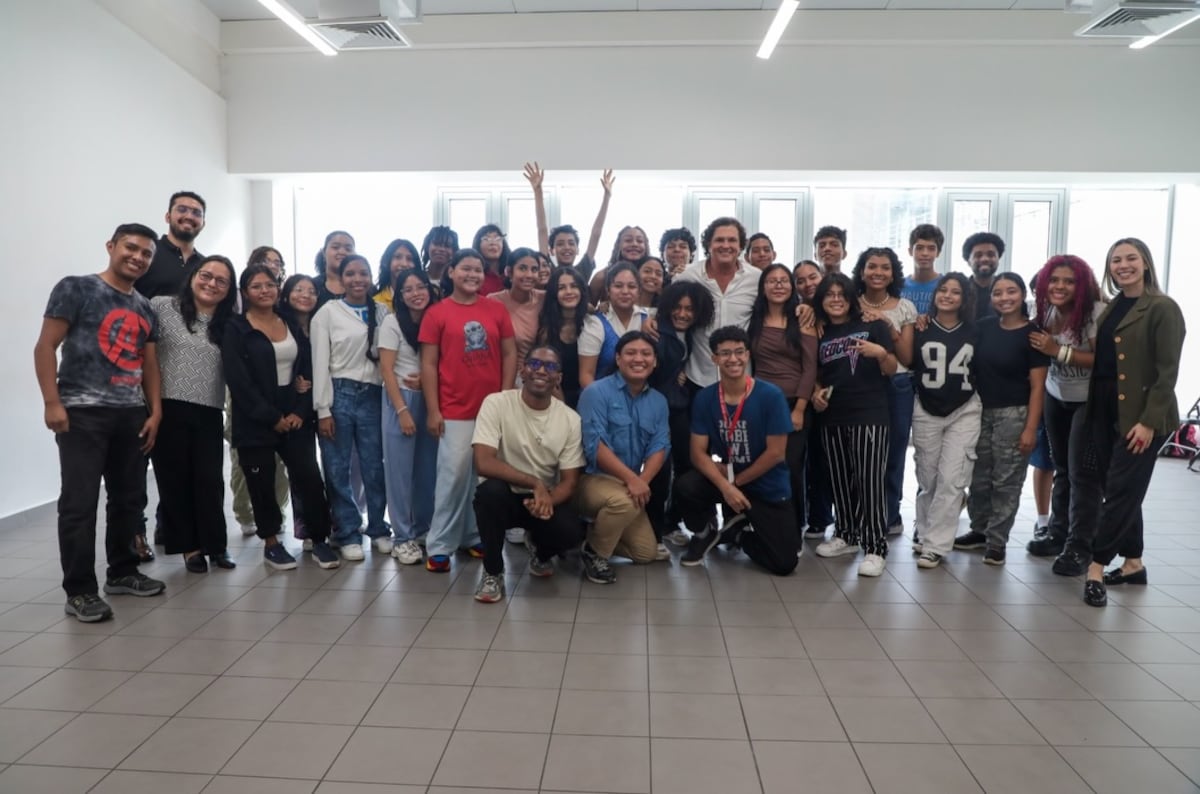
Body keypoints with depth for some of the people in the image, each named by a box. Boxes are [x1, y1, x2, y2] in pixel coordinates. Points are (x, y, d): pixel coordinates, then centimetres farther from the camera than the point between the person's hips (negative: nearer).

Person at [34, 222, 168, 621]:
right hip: (83, 412, -6)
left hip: (132, 415, 6)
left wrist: (155, 411, 8)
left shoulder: (145, 309, 17)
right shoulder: (76, 288, -1)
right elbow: (45, 346, -7)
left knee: (130, 498, 12)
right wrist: (52, 402, -15)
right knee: (79, 502, -4)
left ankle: (122, 572, 27)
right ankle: (80, 591, 3)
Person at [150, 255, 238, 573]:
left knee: (210, 480, 4)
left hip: (209, 414, 2)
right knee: (175, 479, 7)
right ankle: (189, 546, 18)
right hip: (168, 409, -2)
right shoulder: (162, 307, 1)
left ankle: (215, 544, 17)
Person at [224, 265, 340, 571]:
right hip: (256, 421, -3)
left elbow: (308, 370, 8)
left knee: (310, 479, -3)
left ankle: (319, 541, 8)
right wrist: (272, 417, -13)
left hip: (295, 416, 3)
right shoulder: (235, 328, -2)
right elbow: (238, 380, -10)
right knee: (262, 485, 4)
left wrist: (301, 411, -5)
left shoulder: (292, 325, 13)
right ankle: (271, 544, 21)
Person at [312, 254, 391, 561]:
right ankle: (348, 534, 15)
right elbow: (320, 364, -3)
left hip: (372, 396, 2)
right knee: (338, 469, 4)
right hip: (339, 395, -2)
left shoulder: (382, 312, 9)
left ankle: (378, 530, 21)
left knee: (375, 466, 6)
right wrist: (323, 410, -8)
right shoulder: (327, 313, 0)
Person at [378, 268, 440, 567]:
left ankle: (424, 528, 22)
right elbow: (386, 369, -8)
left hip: (430, 399, 4)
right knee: (400, 469, -1)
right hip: (402, 399, -3)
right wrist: (402, 410, -14)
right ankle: (403, 537, 6)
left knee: (428, 467, 7)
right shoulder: (392, 322, -4)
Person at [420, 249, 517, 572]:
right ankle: (440, 546, 8)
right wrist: (433, 410, -6)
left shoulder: (496, 310, 7)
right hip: (455, 411, -3)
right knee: (454, 475, -2)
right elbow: (428, 364, -1)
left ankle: (477, 537, 23)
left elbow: (510, 354, 8)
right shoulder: (436, 313, 0)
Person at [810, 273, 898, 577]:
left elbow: (891, 370, 0)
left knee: (869, 480, -9)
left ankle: (875, 548, -4)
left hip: (870, 414, -4)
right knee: (840, 479, 11)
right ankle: (846, 535, 25)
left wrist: (881, 353, -20)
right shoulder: (819, 333, 11)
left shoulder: (873, 325, 0)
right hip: (832, 416, 5)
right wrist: (816, 392, 1)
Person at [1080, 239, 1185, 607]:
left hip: (1140, 415, -7)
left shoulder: (1162, 309, -9)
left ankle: (1097, 567, 0)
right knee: (1122, 490, 12)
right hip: (1106, 412, 7)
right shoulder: (1112, 308, 13)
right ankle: (1133, 564, 23)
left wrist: (1149, 420, -19)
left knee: (1121, 491, -4)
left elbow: (1167, 372, -13)